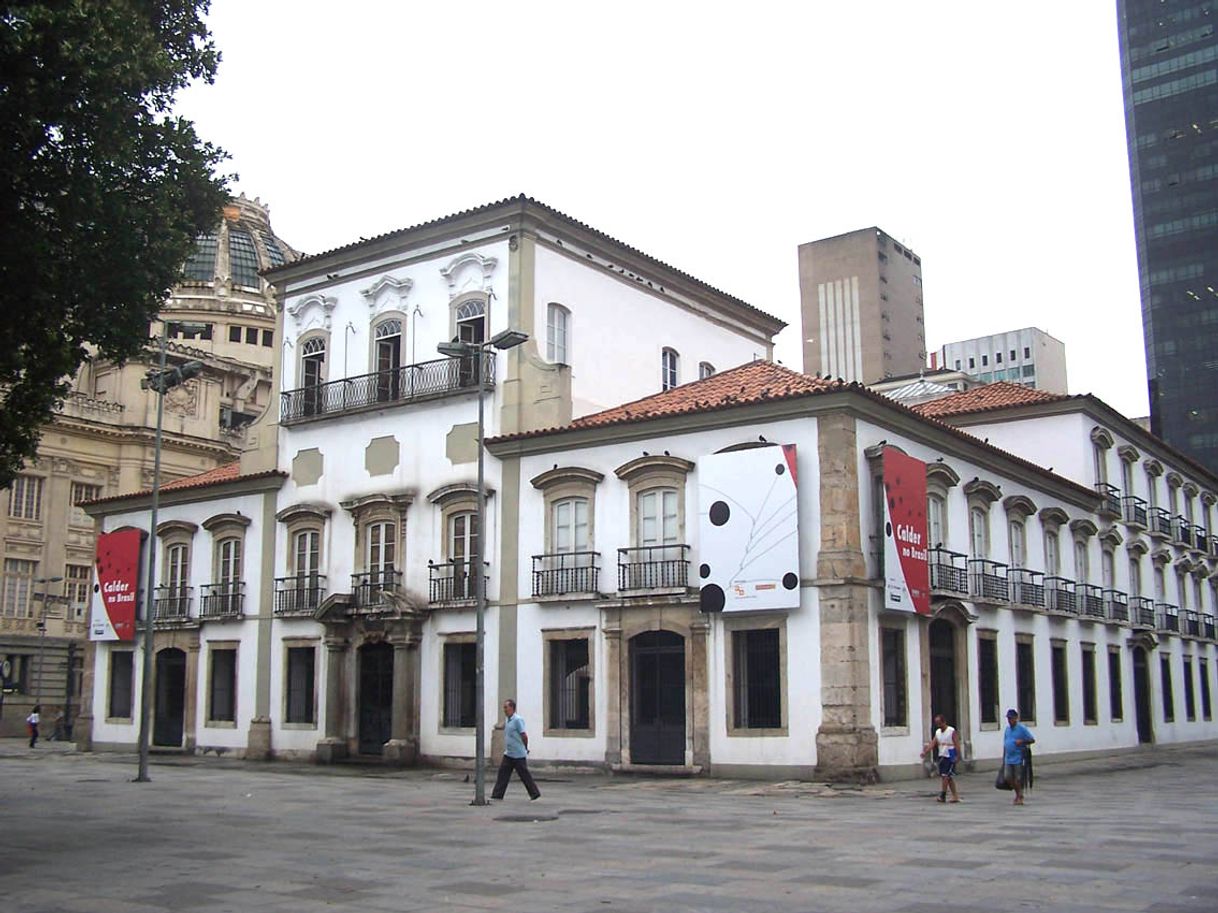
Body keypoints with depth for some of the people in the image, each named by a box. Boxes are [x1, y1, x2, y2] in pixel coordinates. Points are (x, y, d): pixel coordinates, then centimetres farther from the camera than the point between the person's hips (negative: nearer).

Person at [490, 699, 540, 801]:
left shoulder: (518, 720, -17)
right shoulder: (507, 720, 11)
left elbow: (524, 736, -17)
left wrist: (525, 748, -5)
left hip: (518, 755, -8)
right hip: (508, 754, 8)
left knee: (524, 775, 0)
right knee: (503, 772, 3)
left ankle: (535, 793, 12)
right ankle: (497, 795, 5)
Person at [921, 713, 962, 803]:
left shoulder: (952, 731, -9)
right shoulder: (937, 732, 10)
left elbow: (957, 744, -13)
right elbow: (932, 743, 4)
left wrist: (958, 756, -21)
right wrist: (925, 752, -9)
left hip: (950, 757, -7)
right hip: (942, 757, 7)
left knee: (945, 776, -11)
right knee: (949, 777, 10)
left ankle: (942, 795, -6)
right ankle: (955, 796, 16)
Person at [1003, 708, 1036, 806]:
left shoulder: (1022, 728, -7)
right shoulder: (1007, 729, 12)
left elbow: (1032, 740, -7)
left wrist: (1022, 741, -23)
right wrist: (1003, 757, 19)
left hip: (1018, 759, -6)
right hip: (1008, 759, 6)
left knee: (1018, 779, -1)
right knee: (1007, 777, 4)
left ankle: (1020, 797, 13)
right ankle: (1018, 792, 24)